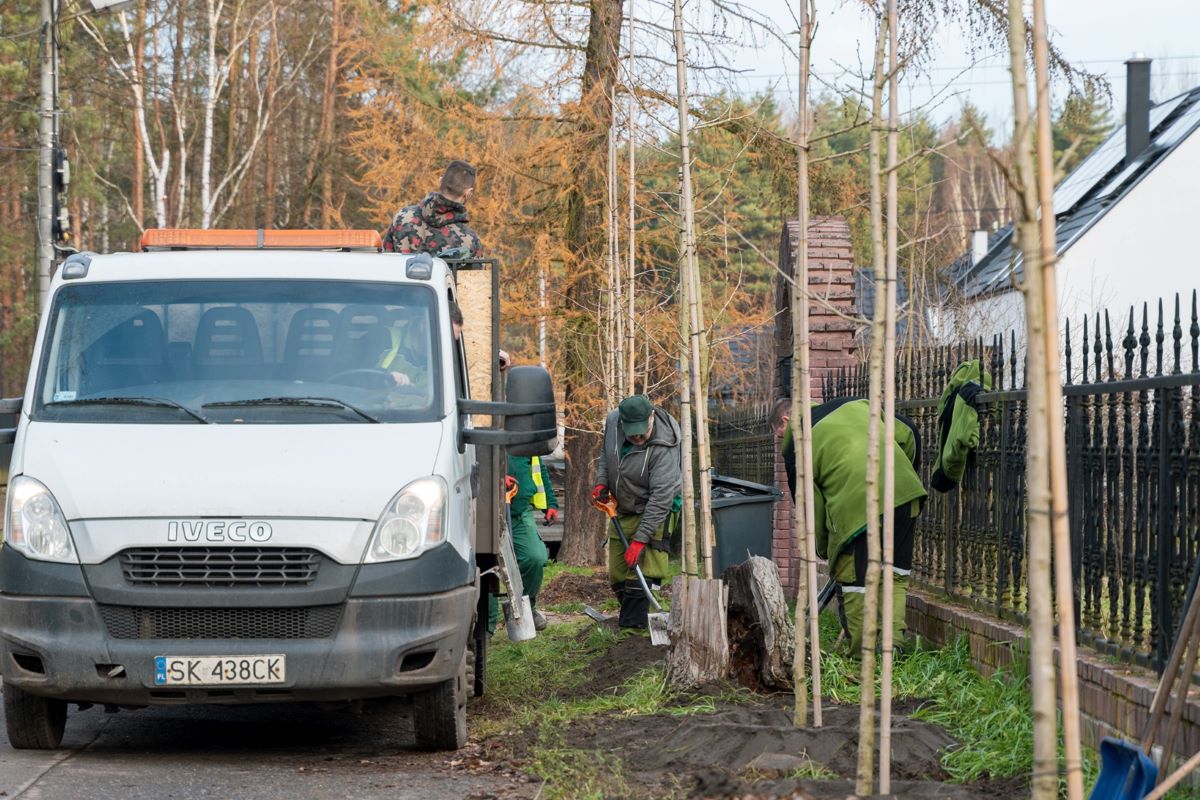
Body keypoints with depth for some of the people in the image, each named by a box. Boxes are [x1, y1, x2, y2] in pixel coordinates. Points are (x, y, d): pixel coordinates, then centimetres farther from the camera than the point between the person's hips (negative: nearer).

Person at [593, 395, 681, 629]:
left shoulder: (664, 447, -31)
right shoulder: (613, 420, -12)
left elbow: (661, 497, -31)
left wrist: (641, 539, -33)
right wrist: (602, 482, -3)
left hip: (653, 511, -7)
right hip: (622, 509, 7)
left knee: (639, 572, -18)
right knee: (617, 574, 10)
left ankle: (632, 623, -17)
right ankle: (628, 616, 24)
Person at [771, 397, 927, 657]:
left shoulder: (796, 445, 10)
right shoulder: (855, 406, 23)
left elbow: (809, 505, 11)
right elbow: (907, 434, 19)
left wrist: (823, 549, 23)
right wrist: (909, 476, 31)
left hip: (856, 506, -5)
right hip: (905, 494, 5)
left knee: (857, 586, 5)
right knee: (895, 577, 16)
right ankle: (894, 643, 9)